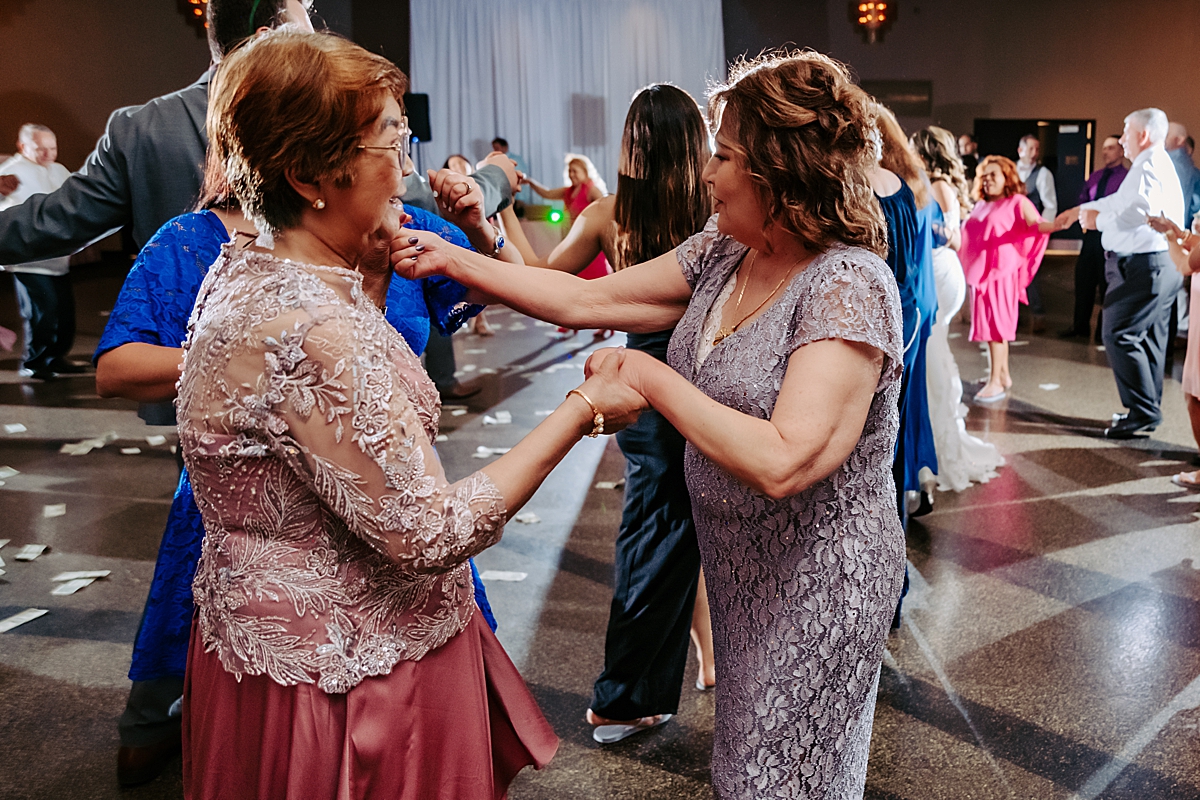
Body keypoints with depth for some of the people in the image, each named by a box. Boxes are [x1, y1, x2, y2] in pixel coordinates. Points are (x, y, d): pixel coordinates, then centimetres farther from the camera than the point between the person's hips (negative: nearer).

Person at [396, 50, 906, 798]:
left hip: (817, 583, -7)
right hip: (738, 563, 7)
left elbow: (782, 463, -34)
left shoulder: (848, 287, -25)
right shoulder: (722, 252, -1)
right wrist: (452, 259, 0)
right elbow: (588, 299, 2)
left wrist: (650, 377, -26)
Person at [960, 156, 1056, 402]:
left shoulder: (1017, 202, 0)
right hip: (980, 271, 7)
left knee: (996, 324, -10)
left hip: (1002, 271, -7)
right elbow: (969, 236, 32)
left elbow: (1035, 225, -15)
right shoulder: (981, 206, 19)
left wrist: (1057, 224, -32)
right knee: (989, 325, 9)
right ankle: (1003, 375, 19)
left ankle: (995, 382, -9)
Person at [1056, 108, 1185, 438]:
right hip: (1160, 265, 11)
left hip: (1145, 266, -11)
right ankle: (1149, 411, 22)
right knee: (1148, 339, 15)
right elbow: (1120, 200, 32)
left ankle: (1143, 412, -8)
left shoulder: (1150, 166, -16)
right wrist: (1080, 210, 35)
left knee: (1120, 335, -11)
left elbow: (1137, 211, -31)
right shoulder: (1156, 164, 20)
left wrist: (1098, 219, -16)